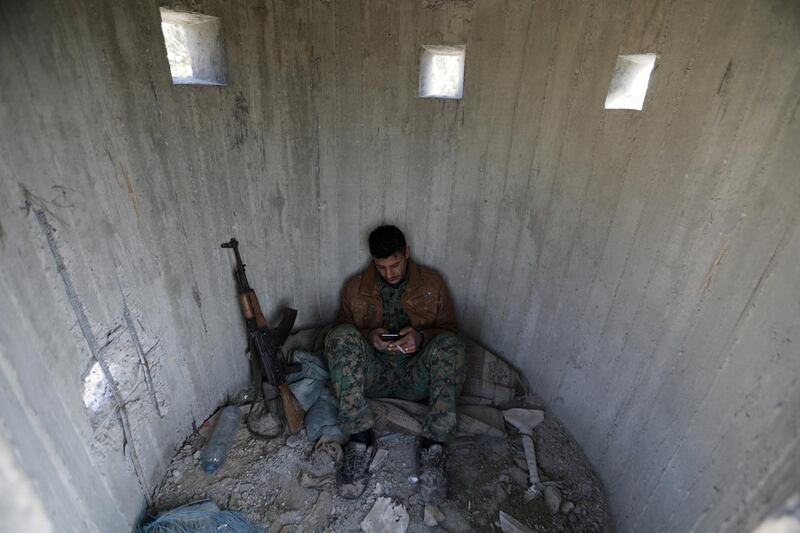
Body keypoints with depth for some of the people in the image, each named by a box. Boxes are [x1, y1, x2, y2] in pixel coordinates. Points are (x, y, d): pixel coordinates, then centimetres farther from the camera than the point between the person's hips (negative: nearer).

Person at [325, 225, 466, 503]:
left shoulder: (432, 283, 5)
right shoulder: (355, 288, 7)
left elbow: (450, 329, 6)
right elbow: (342, 329, 9)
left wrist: (421, 338, -16)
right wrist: (369, 337, -14)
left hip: (415, 375, 0)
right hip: (373, 372, 1)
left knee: (450, 343, -30)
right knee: (341, 334, -28)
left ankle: (433, 448, -27)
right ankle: (361, 439, -25)